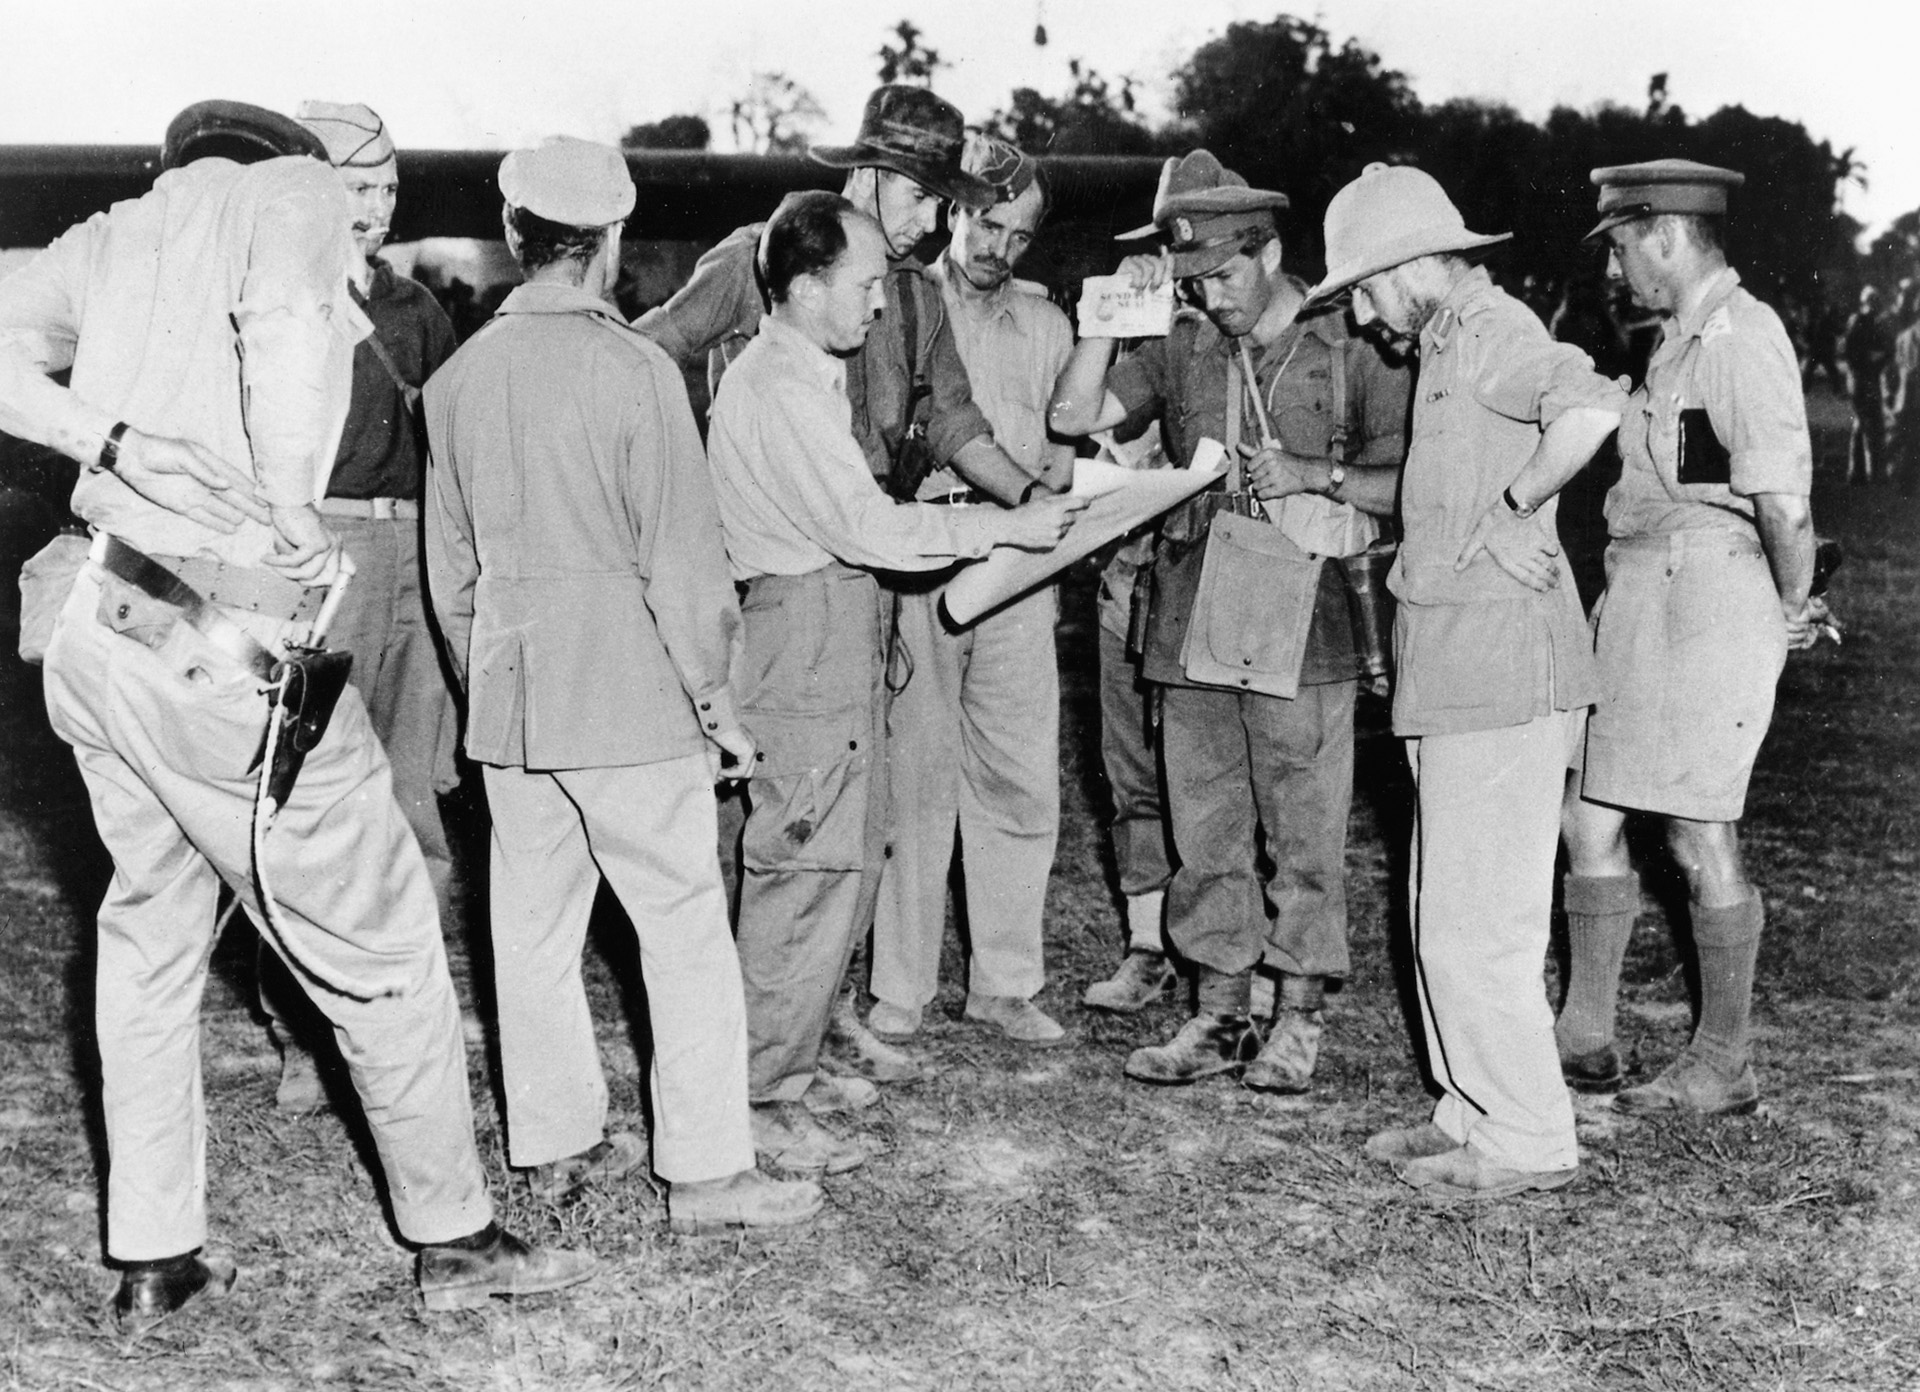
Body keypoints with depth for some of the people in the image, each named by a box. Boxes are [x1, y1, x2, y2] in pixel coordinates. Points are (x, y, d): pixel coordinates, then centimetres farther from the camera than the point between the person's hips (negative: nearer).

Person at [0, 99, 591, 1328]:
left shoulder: (126, 227, 16)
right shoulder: (296, 189, -2)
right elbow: (284, 315, -24)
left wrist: (112, 437, -5)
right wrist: (290, 518, -16)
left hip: (98, 633, 7)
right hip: (223, 650, -7)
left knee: (150, 934, 20)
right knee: (384, 949, 7)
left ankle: (153, 1260, 29)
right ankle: (455, 1239, 21)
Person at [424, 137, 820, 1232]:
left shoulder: (461, 375, 5)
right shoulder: (634, 369, -12)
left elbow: (450, 564, 12)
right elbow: (681, 555, -12)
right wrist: (714, 696, -3)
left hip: (508, 698, 6)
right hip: (628, 690, -6)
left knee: (533, 923, 13)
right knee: (686, 926, 2)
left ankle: (557, 1144, 24)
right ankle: (707, 1171, 6)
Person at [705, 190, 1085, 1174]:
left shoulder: (801, 374, 18)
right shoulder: (780, 387, -16)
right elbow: (866, 526, -21)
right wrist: (1008, 527, -17)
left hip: (831, 637, 11)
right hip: (805, 638, -11)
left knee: (831, 864, 15)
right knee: (808, 872, -7)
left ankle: (786, 1065, 25)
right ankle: (758, 1102, 1)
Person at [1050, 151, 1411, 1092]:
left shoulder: (1349, 350, 0)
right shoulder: (1182, 348, 9)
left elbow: (1409, 483, 2)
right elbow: (1073, 415, 3)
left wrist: (1315, 476, -11)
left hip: (1303, 625, -4)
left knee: (1304, 833, 2)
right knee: (1204, 831, 9)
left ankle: (1300, 1015, 15)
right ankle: (1219, 1014, 21)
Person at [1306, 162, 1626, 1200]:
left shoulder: (1488, 328, -12)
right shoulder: (1448, 346, 20)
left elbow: (1593, 407, -31)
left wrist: (1511, 511, -20)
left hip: (1499, 674, -11)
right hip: (1456, 674, 11)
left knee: (1472, 921, -5)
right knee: (1445, 912, 16)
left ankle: (1527, 1140, 6)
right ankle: (1473, 1113, 26)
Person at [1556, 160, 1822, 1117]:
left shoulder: (1741, 335, -13)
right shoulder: (1681, 339, 18)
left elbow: (1784, 499, -20)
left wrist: (1792, 608, -8)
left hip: (1708, 598, -9)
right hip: (1642, 600, 10)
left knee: (1700, 839, -1)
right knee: (1589, 817, 10)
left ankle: (1723, 1069, 13)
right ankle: (1584, 1039, 20)